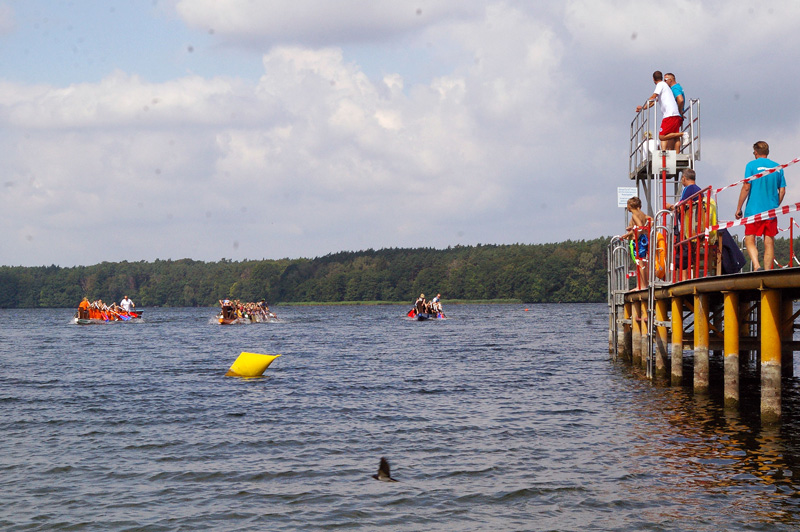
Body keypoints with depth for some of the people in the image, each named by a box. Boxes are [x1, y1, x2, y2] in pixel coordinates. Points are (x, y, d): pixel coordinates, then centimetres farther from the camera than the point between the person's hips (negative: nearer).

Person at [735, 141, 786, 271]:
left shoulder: (752, 165, -3)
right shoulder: (777, 167, 9)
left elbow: (746, 188, -7)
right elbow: (782, 191, 9)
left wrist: (738, 208, -2)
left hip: (754, 210, -3)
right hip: (771, 211, 3)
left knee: (749, 241, 1)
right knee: (769, 243, 5)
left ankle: (756, 265, -20)